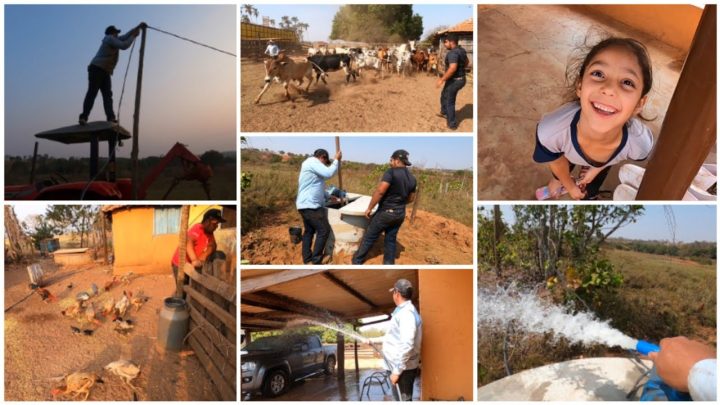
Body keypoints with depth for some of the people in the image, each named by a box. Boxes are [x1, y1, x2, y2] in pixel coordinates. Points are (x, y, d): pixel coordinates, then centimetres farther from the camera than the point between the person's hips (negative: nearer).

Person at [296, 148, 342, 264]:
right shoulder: (312, 161, -11)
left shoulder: (311, 164, 23)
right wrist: (337, 160, -7)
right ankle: (317, 258, 3)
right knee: (324, 229, -4)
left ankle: (307, 259, 20)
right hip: (310, 205, -11)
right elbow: (329, 173, -21)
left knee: (309, 231, 15)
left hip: (306, 205, 11)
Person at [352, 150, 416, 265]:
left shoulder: (391, 172, -17)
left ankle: (357, 261, 19)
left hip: (385, 212, -6)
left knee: (369, 237, 7)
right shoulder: (412, 178, 5)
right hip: (400, 214, 6)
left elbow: (380, 191, -25)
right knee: (391, 239, 15)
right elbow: (411, 198, 14)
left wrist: (369, 208, -17)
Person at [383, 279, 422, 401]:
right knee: (399, 399, 17)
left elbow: (407, 345, -26)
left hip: (402, 369, -10)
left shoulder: (407, 313, -19)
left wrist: (397, 371, -25)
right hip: (398, 366, 10)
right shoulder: (402, 311, 15)